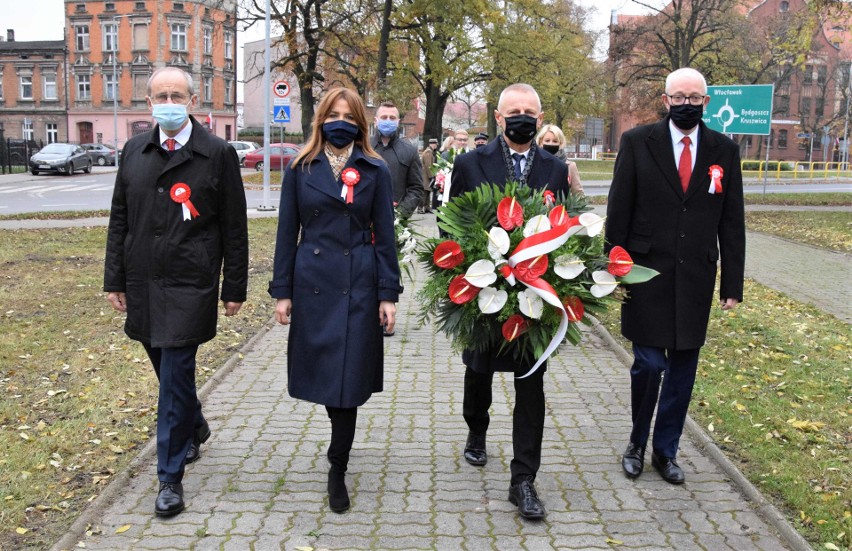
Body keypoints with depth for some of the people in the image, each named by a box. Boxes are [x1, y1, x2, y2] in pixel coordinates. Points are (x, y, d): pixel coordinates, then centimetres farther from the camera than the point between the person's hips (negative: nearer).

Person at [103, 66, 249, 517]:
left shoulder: (219, 154, -5)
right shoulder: (134, 151, 8)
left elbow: (234, 227, -3)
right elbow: (119, 219, 12)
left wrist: (234, 288, -4)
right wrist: (114, 279, 7)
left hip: (190, 286, -5)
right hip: (143, 284, 5)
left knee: (176, 377, -3)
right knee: (169, 372, 17)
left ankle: (170, 476, 9)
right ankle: (195, 428, 44)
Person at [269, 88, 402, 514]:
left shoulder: (375, 171, 3)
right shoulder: (301, 169, 5)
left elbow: (385, 235, 2)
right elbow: (287, 233, 6)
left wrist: (388, 294, -4)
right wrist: (282, 291, 2)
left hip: (358, 286, -1)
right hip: (312, 284, 2)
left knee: (348, 378, -3)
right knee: (322, 371, 11)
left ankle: (337, 470, 9)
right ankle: (341, 443, 37)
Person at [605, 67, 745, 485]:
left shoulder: (724, 151, 5)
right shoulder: (638, 142, -2)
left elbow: (731, 223, 6)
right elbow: (618, 212, -2)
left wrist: (732, 285, 3)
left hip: (695, 279, 3)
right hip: (647, 274, -2)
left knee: (682, 369, 8)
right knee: (649, 363, -3)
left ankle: (665, 450, 25)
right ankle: (637, 442, 21)